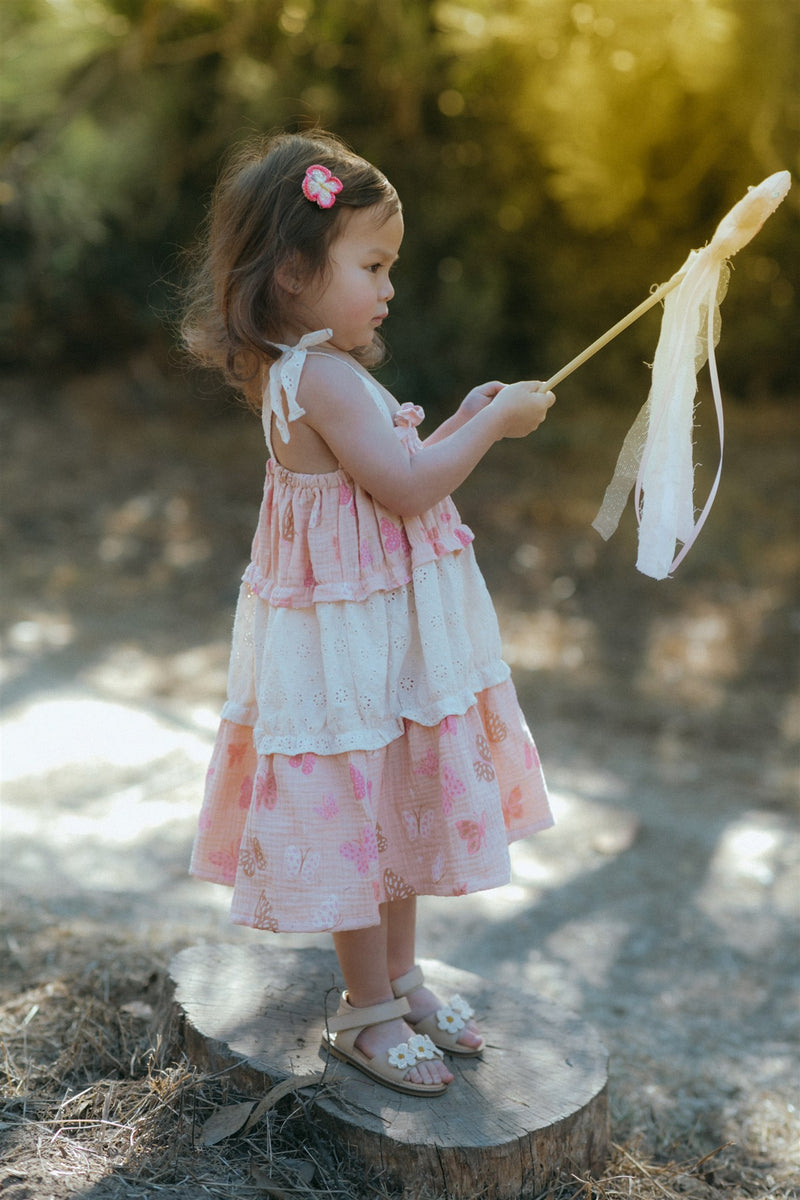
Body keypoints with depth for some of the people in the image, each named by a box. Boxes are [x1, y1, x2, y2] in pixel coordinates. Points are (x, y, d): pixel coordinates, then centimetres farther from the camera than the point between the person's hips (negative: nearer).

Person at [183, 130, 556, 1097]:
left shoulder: (307, 373, 10)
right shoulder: (323, 376, -22)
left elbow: (389, 472, 18)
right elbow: (404, 488, -27)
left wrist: (460, 423, 9)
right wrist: (492, 424, -17)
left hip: (390, 634, 10)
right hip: (347, 642, -10)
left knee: (400, 803, 19)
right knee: (355, 810, 4)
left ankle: (398, 976, 36)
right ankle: (369, 1009, 21)